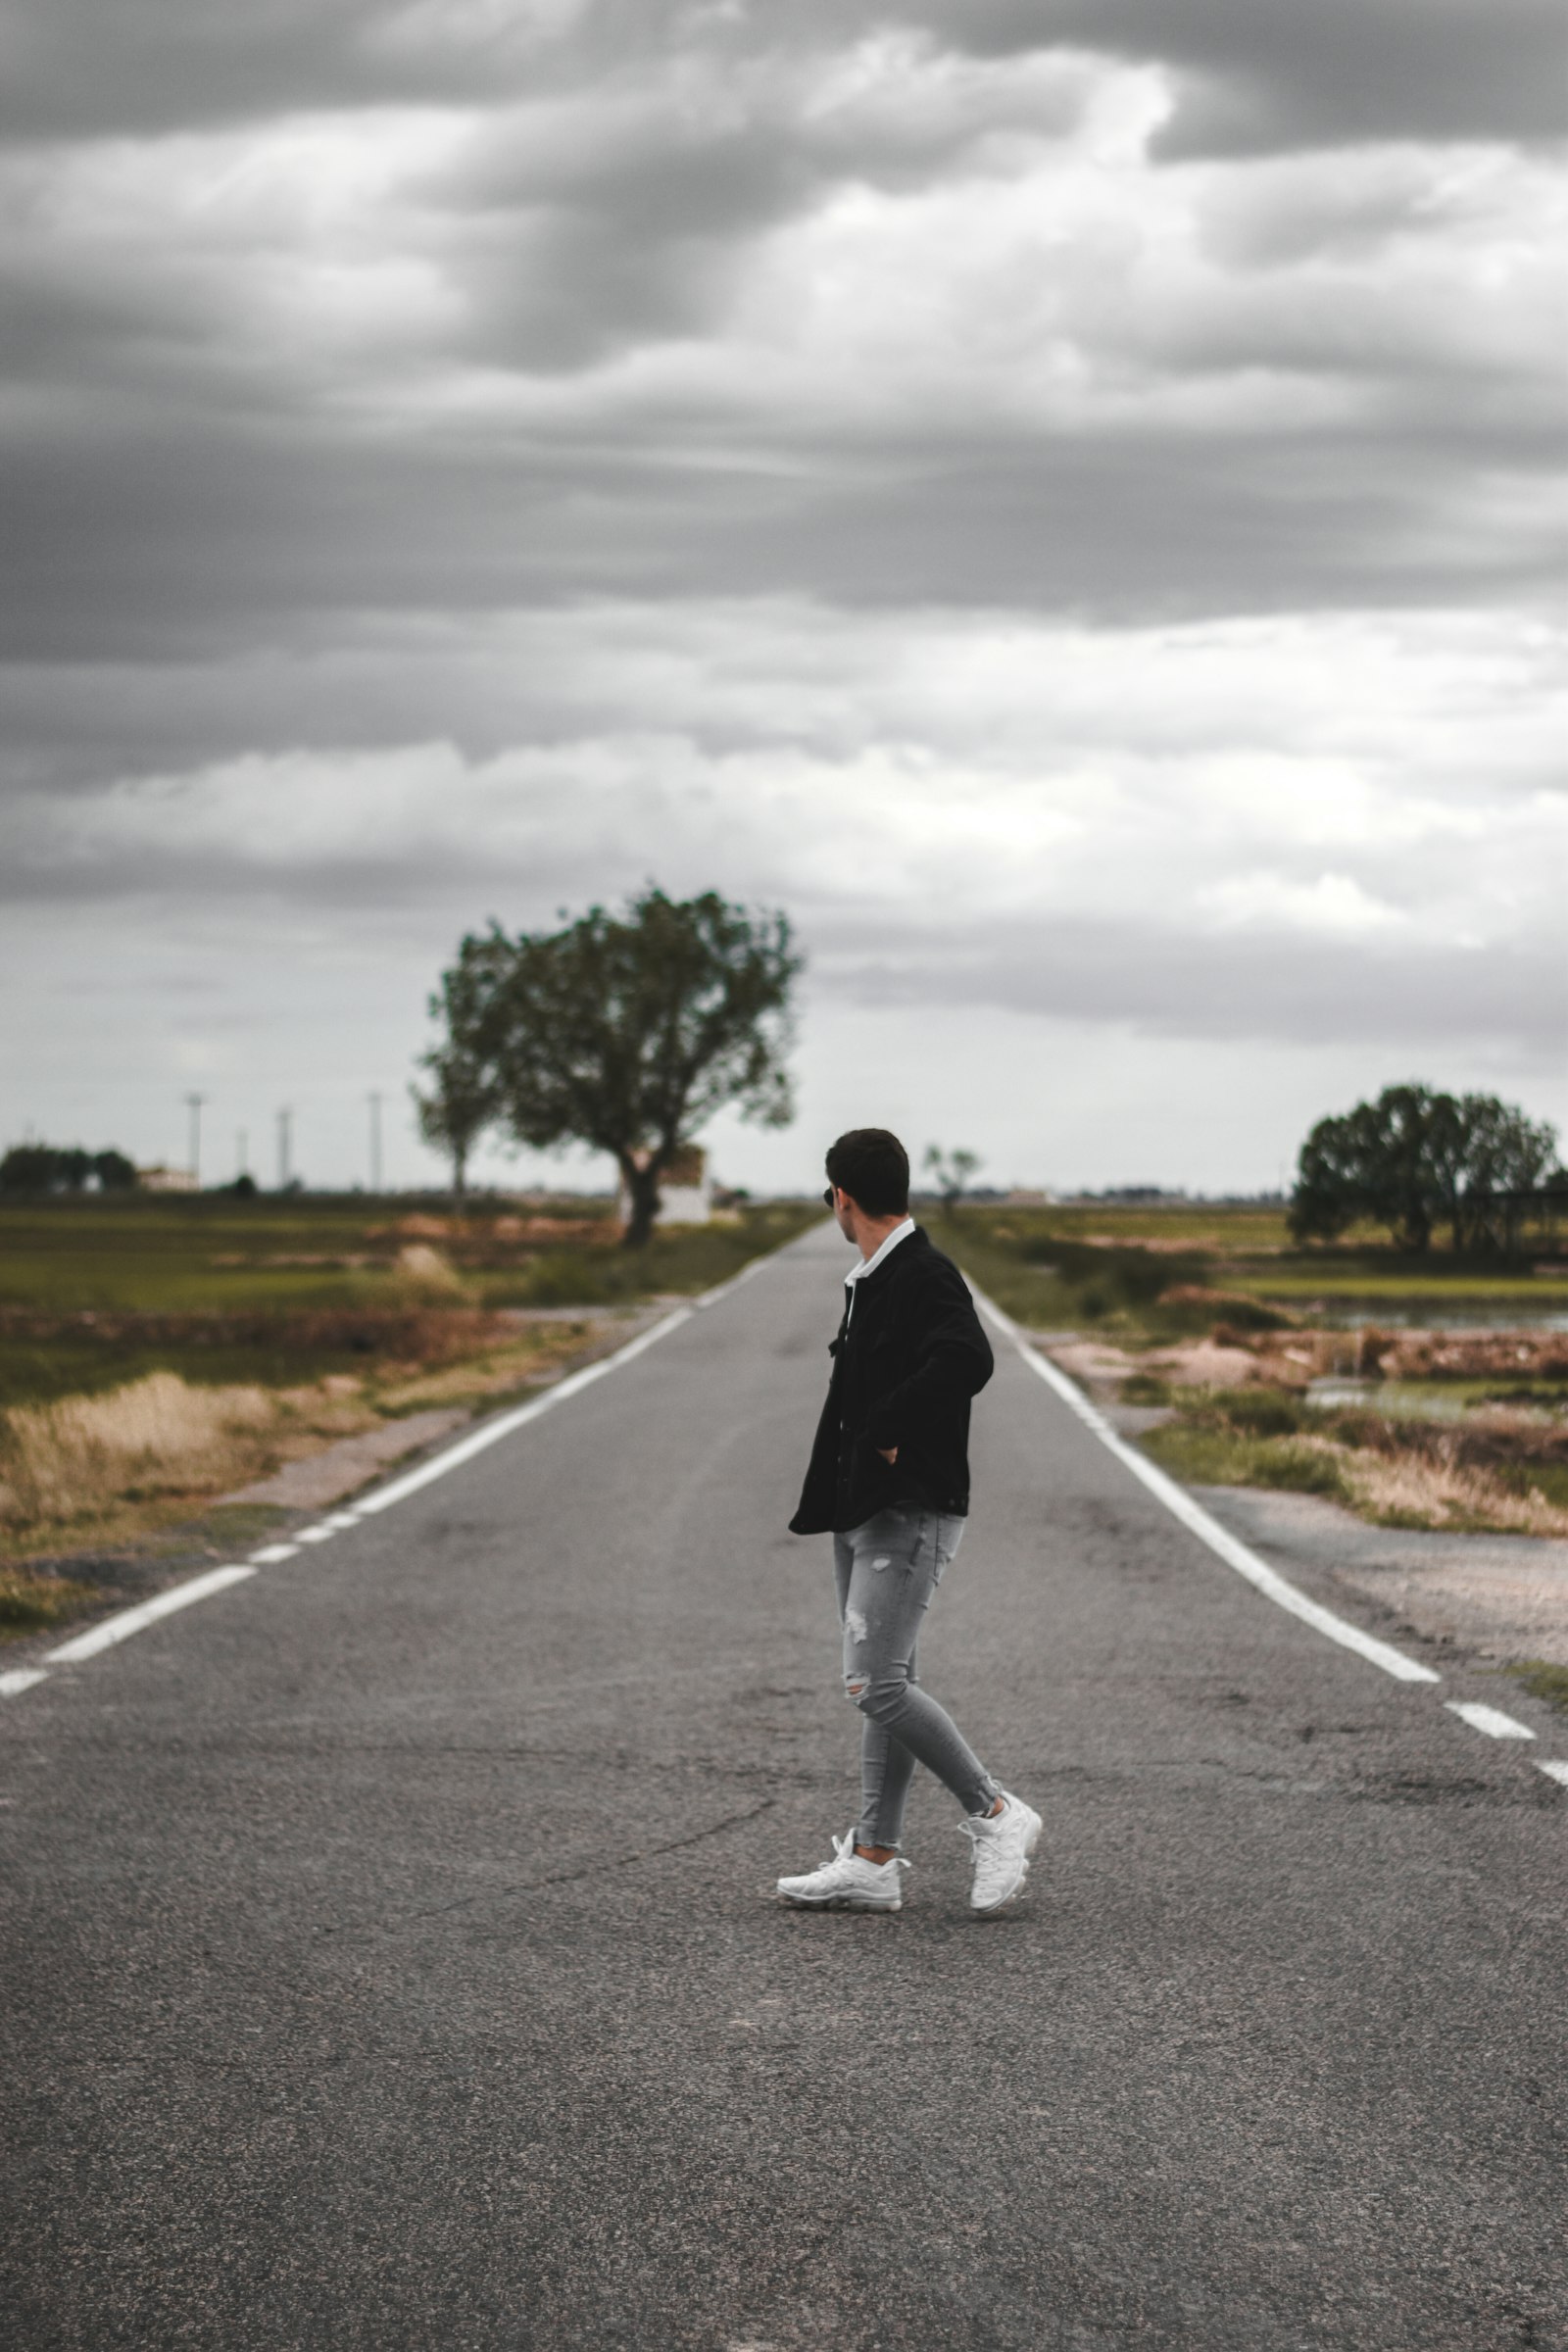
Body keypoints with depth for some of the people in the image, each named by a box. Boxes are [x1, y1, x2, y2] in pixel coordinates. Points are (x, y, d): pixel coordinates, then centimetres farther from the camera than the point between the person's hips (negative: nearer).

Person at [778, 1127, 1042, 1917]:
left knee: (876, 1684, -14)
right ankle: (873, 1860, 14)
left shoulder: (926, 1276, -16)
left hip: (908, 1514, -10)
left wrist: (892, 1431, -23)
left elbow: (967, 1361, -33)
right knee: (883, 1687, 11)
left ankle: (994, 1813, -1)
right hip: (862, 1510, 10)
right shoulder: (870, 1281, 15)